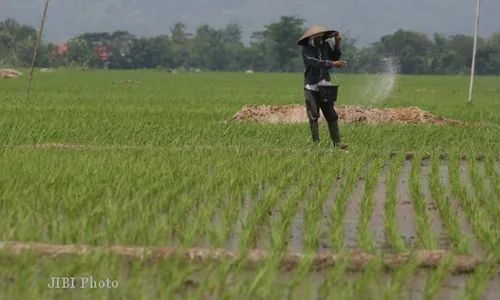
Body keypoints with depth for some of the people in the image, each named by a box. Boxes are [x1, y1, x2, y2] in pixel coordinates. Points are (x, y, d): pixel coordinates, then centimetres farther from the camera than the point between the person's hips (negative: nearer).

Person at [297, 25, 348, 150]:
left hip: (325, 85, 5)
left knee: (331, 115, 2)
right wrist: (332, 63, -36)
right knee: (313, 116, -4)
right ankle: (316, 143, -1)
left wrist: (337, 45, 2)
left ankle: (337, 142, 2)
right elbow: (316, 62, -25)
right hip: (311, 87, -5)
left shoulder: (325, 46, 8)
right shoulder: (306, 50, -10)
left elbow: (334, 57, 16)